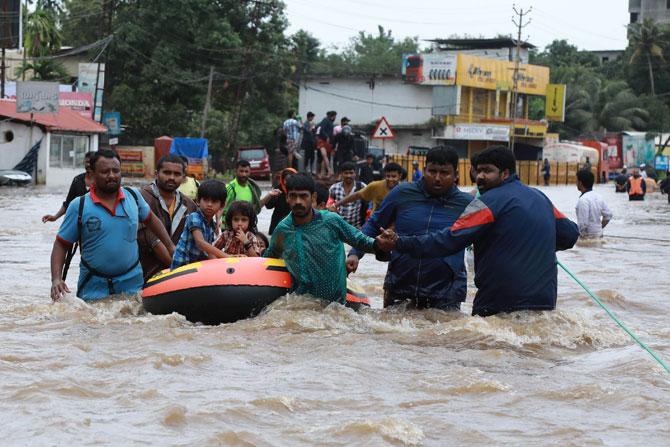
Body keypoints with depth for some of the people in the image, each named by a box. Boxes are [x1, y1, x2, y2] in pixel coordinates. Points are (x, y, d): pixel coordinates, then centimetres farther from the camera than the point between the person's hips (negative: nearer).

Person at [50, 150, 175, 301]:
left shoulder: (133, 196, 4)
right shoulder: (78, 206, -5)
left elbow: (150, 219, 23)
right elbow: (61, 245, -3)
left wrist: (170, 247, 18)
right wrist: (56, 279, -16)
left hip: (132, 284, 2)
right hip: (93, 287, -2)